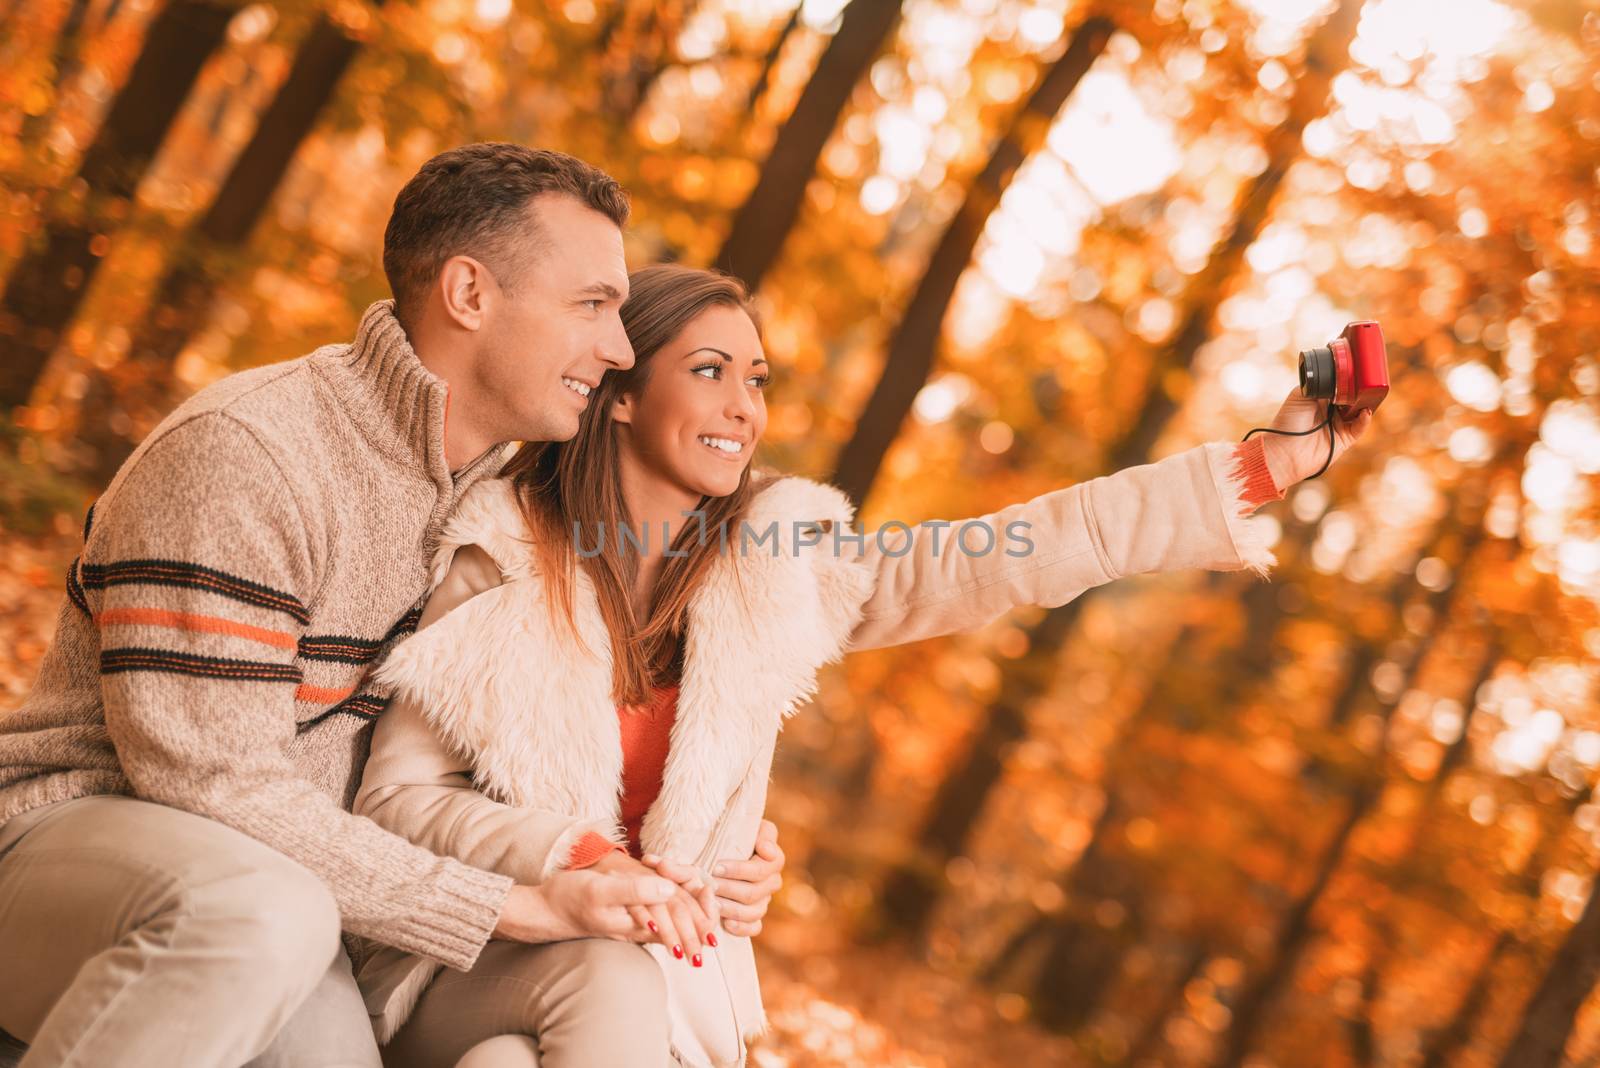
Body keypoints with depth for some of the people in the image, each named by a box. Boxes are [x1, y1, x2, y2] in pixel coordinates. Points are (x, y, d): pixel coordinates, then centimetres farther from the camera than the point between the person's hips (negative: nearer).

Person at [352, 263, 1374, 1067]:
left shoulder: (780, 568, 1)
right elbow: (396, 795, -8)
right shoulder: (499, 561, -7)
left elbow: (1010, 558, -5)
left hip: (672, 981, 2)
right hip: (466, 969, -2)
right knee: (617, 974, -33)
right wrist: (581, 860, -24)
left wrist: (1265, 466, -9)